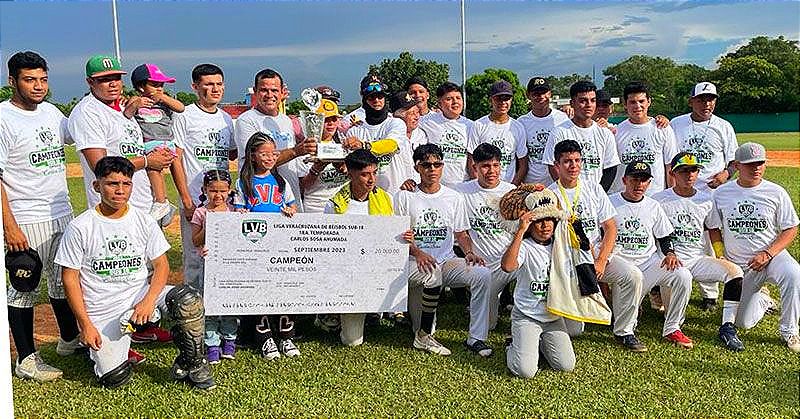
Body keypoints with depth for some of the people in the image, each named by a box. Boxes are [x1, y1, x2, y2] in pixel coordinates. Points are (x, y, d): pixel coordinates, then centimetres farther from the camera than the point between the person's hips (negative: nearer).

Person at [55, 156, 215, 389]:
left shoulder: (143, 221, 1)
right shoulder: (80, 227, -7)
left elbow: (161, 265, 1)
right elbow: (70, 278, -4)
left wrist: (149, 300, -17)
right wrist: (85, 325, -9)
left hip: (140, 294, 2)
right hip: (101, 311, -2)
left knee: (189, 300, -28)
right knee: (115, 379, -12)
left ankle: (191, 363, -6)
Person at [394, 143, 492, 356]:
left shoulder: (454, 198, 14)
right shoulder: (404, 197, 5)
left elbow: (461, 233, 17)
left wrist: (470, 252, -5)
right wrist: (418, 253, -18)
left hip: (447, 261, 3)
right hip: (414, 263, -3)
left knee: (483, 274, -23)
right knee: (432, 274, -38)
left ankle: (476, 338, -15)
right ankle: (423, 336, -20)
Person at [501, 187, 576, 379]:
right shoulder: (525, 247, -15)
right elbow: (507, 266, -35)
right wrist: (520, 232, -37)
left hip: (554, 317, 5)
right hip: (526, 317, -5)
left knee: (566, 366, -5)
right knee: (525, 370, -16)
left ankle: (541, 343, 24)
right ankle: (515, 346, 18)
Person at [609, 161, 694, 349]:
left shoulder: (653, 206, 12)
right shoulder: (610, 203, 2)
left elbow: (666, 237, 19)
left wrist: (670, 253, -4)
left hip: (649, 261, 3)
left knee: (683, 275, -27)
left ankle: (672, 328, -11)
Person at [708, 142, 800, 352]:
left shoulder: (776, 193, -5)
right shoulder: (721, 194, -1)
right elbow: (714, 228, 8)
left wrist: (767, 254, -16)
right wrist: (721, 258, -3)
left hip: (773, 255, -1)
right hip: (738, 265, 2)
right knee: (743, 323, 2)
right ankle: (761, 300, 37)